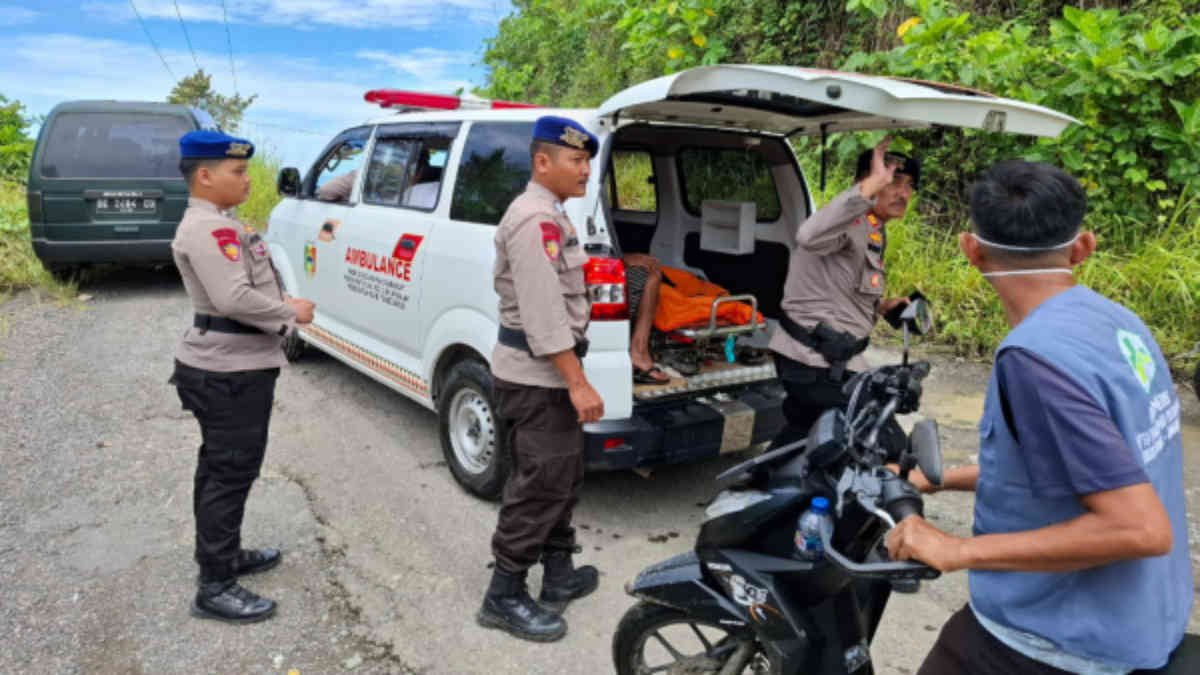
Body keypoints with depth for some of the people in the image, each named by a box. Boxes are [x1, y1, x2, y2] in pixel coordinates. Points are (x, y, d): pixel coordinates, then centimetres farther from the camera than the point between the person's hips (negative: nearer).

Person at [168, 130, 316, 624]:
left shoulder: (218, 224, 15)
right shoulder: (206, 229, -19)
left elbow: (247, 287, 19)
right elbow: (234, 298, -29)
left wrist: (281, 309, 2)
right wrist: (291, 312, -15)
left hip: (231, 367, 11)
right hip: (228, 372, -11)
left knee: (222, 469, 20)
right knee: (231, 473, -6)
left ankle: (225, 555, 35)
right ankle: (215, 588, 2)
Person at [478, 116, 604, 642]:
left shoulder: (548, 215, 16)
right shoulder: (534, 218, -18)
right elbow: (543, 313, -25)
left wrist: (572, 379, 26)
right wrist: (577, 382, -25)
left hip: (549, 374, 11)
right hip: (535, 378, -11)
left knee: (561, 481, 17)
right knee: (539, 488, -4)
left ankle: (559, 577, 30)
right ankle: (504, 598, 8)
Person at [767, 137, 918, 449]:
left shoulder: (875, 232, 15)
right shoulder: (852, 222, -19)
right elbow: (809, 236, -44)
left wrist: (880, 306, 13)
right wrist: (872, 184, -44)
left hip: (817, 356, 11)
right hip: (820, 363, -11)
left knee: (801, 433, 28)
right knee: (888, 448, -6)